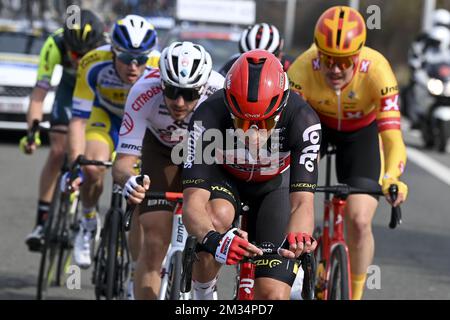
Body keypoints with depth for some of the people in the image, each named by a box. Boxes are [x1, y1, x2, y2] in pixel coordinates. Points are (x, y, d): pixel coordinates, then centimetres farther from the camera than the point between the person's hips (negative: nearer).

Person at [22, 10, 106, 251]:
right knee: (58, 152, -11)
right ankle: (42, 222, -7)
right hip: (71, 87, 1)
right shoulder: (56, 45, -34)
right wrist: (33, 130, -45)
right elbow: (39, 93, -33)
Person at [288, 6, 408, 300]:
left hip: (362, 132, -1)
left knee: (359, 222, -11)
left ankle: (355, 294, 10)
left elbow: (391, 134, -43)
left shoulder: (376, 71, -38)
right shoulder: (303, 69, -36)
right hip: (314, 122, 1)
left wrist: (393, 179, -61)